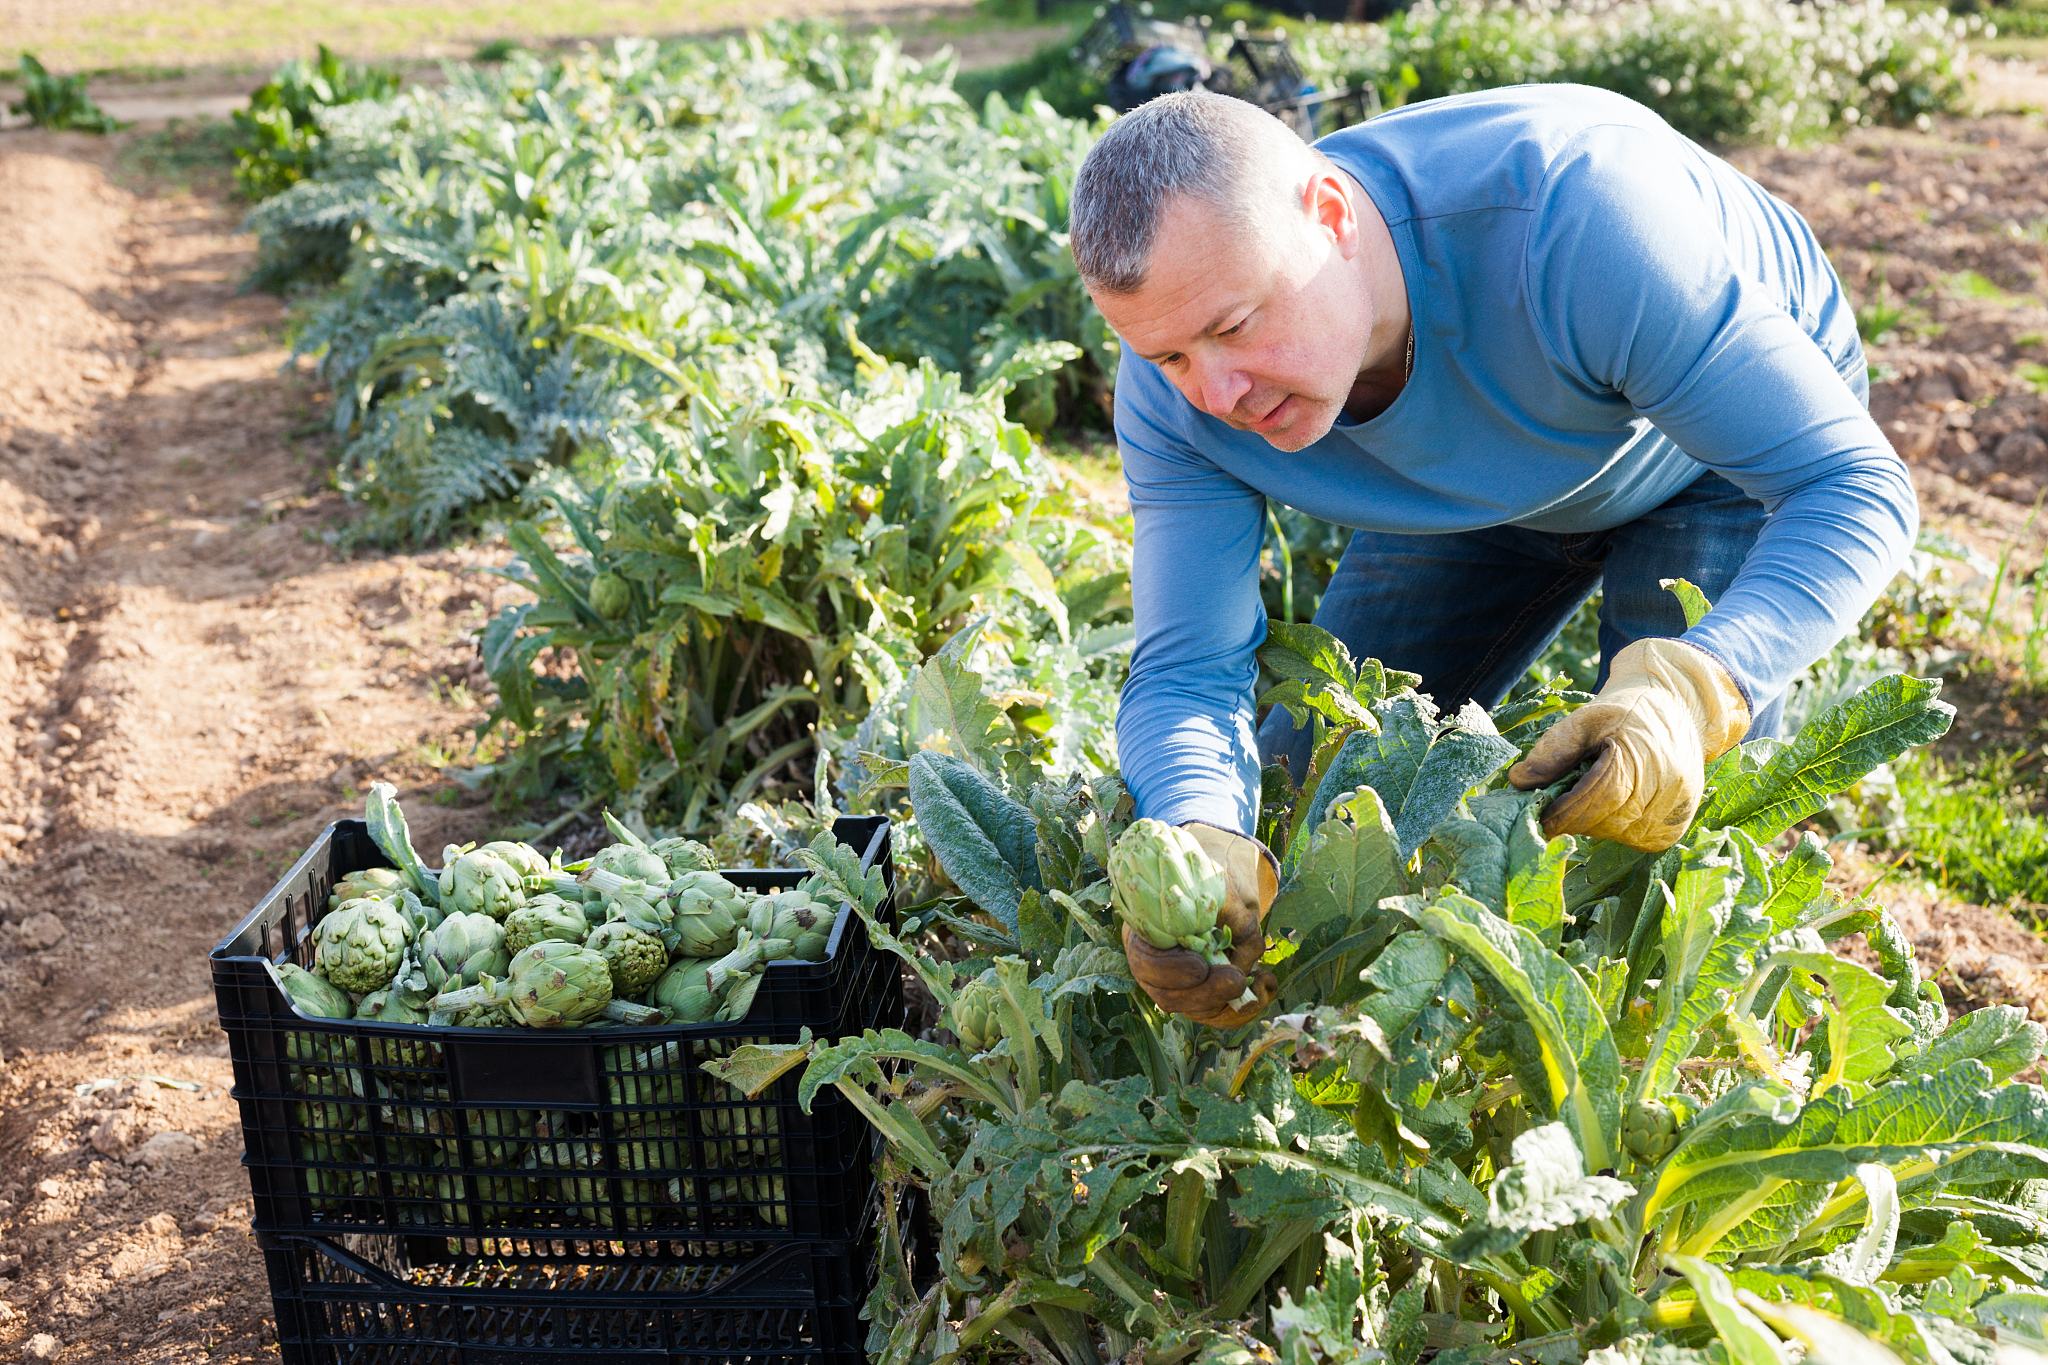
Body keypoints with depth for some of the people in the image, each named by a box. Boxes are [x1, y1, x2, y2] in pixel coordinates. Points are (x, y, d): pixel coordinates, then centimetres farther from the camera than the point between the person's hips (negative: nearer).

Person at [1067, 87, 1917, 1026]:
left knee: (1664, 834, -17)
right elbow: (1186, 668, -26)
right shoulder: (1176, 394, -29)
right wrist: (1199, 841, -50)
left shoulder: (1570, 218, -44)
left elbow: (1856, 486, -39)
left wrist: (1691, 690, -58)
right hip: (1488, 485, 4)